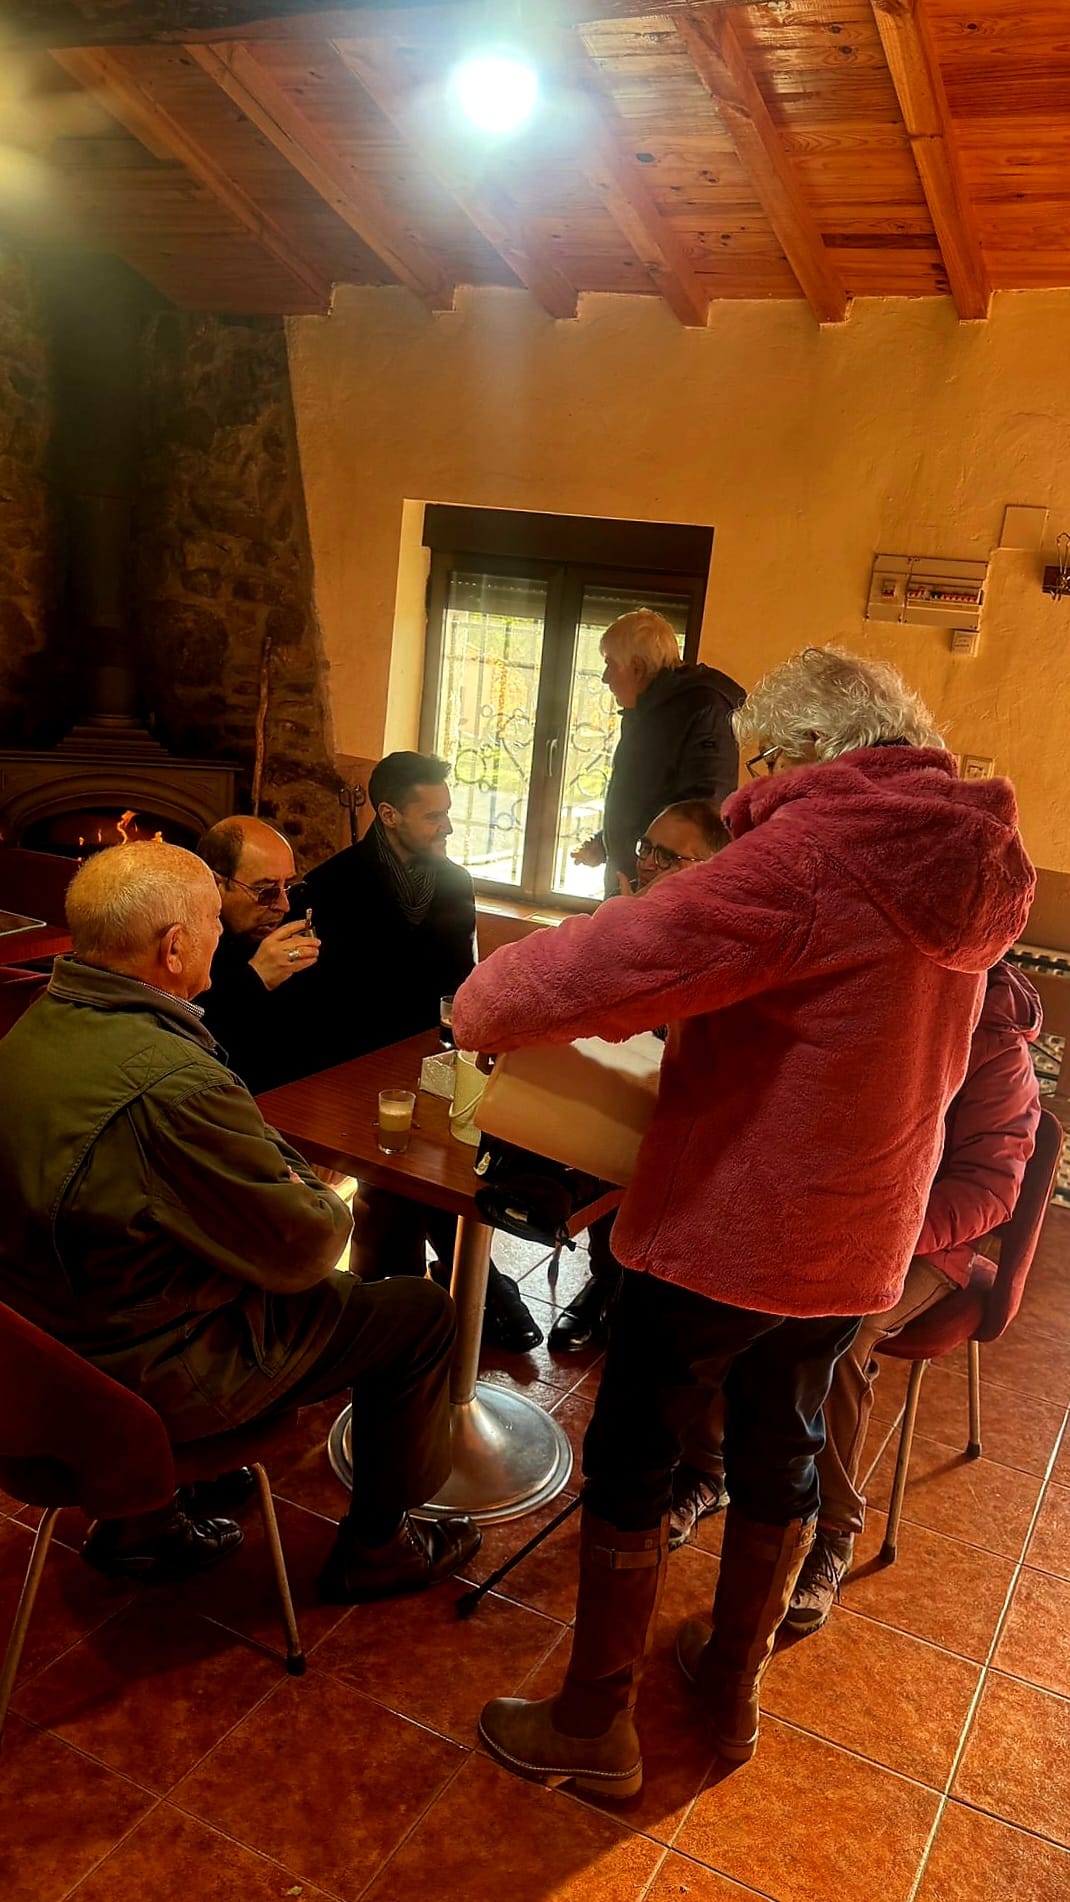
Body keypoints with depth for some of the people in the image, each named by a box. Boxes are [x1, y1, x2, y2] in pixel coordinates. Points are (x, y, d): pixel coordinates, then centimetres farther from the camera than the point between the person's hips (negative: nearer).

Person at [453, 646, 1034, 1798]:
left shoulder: (813, 854, -24)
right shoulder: (966, 861, 2)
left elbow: (610, 963, -32)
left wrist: (484, 1005, -15)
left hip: (726, 1227, -7)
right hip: (858, 1237, 8)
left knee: (628, 1462, 12)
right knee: (780, 1449, 24)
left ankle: (593, 1726, 28)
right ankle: (733, 1682, 44)